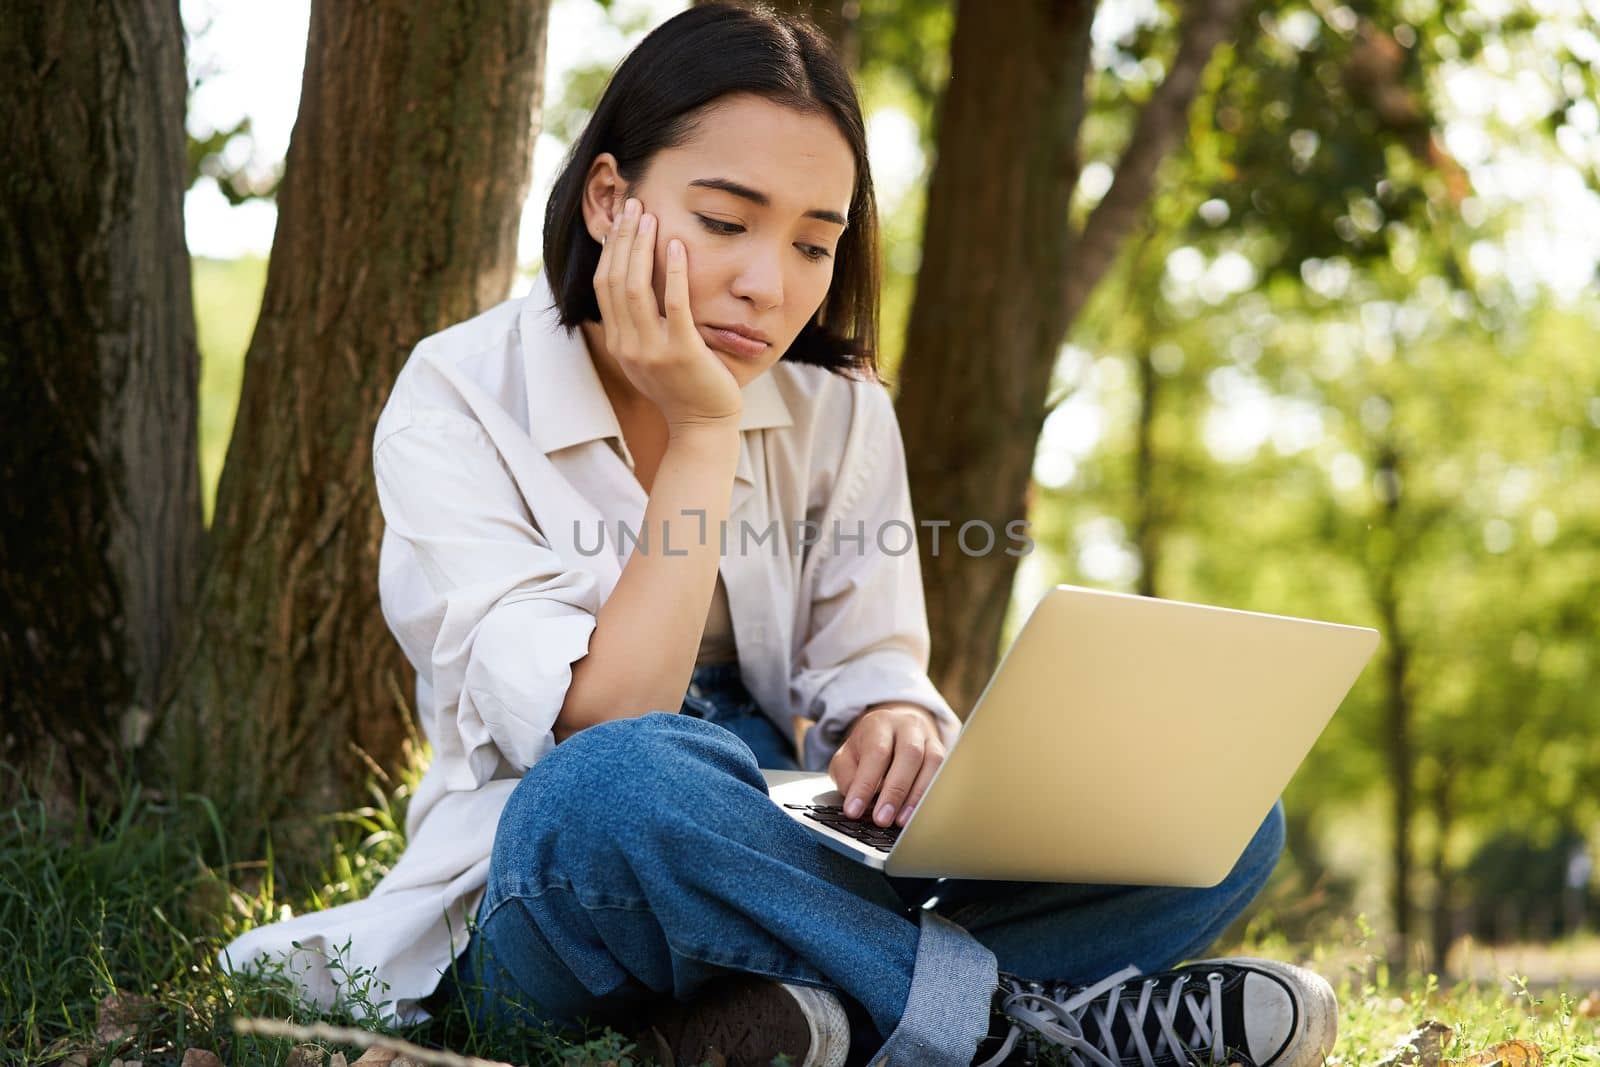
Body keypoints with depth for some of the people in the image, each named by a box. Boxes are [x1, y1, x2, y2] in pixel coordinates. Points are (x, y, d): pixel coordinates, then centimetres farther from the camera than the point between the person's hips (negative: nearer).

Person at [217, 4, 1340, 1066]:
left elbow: (869, 672, 1)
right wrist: (703, 433, -19)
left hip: (793, 872, 5)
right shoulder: (458, 402, -8)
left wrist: (897, 725, -22)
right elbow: (596, 734, -19)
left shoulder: (841, 414, 5)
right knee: (617, 786, -40)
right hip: (542, 906, -4)